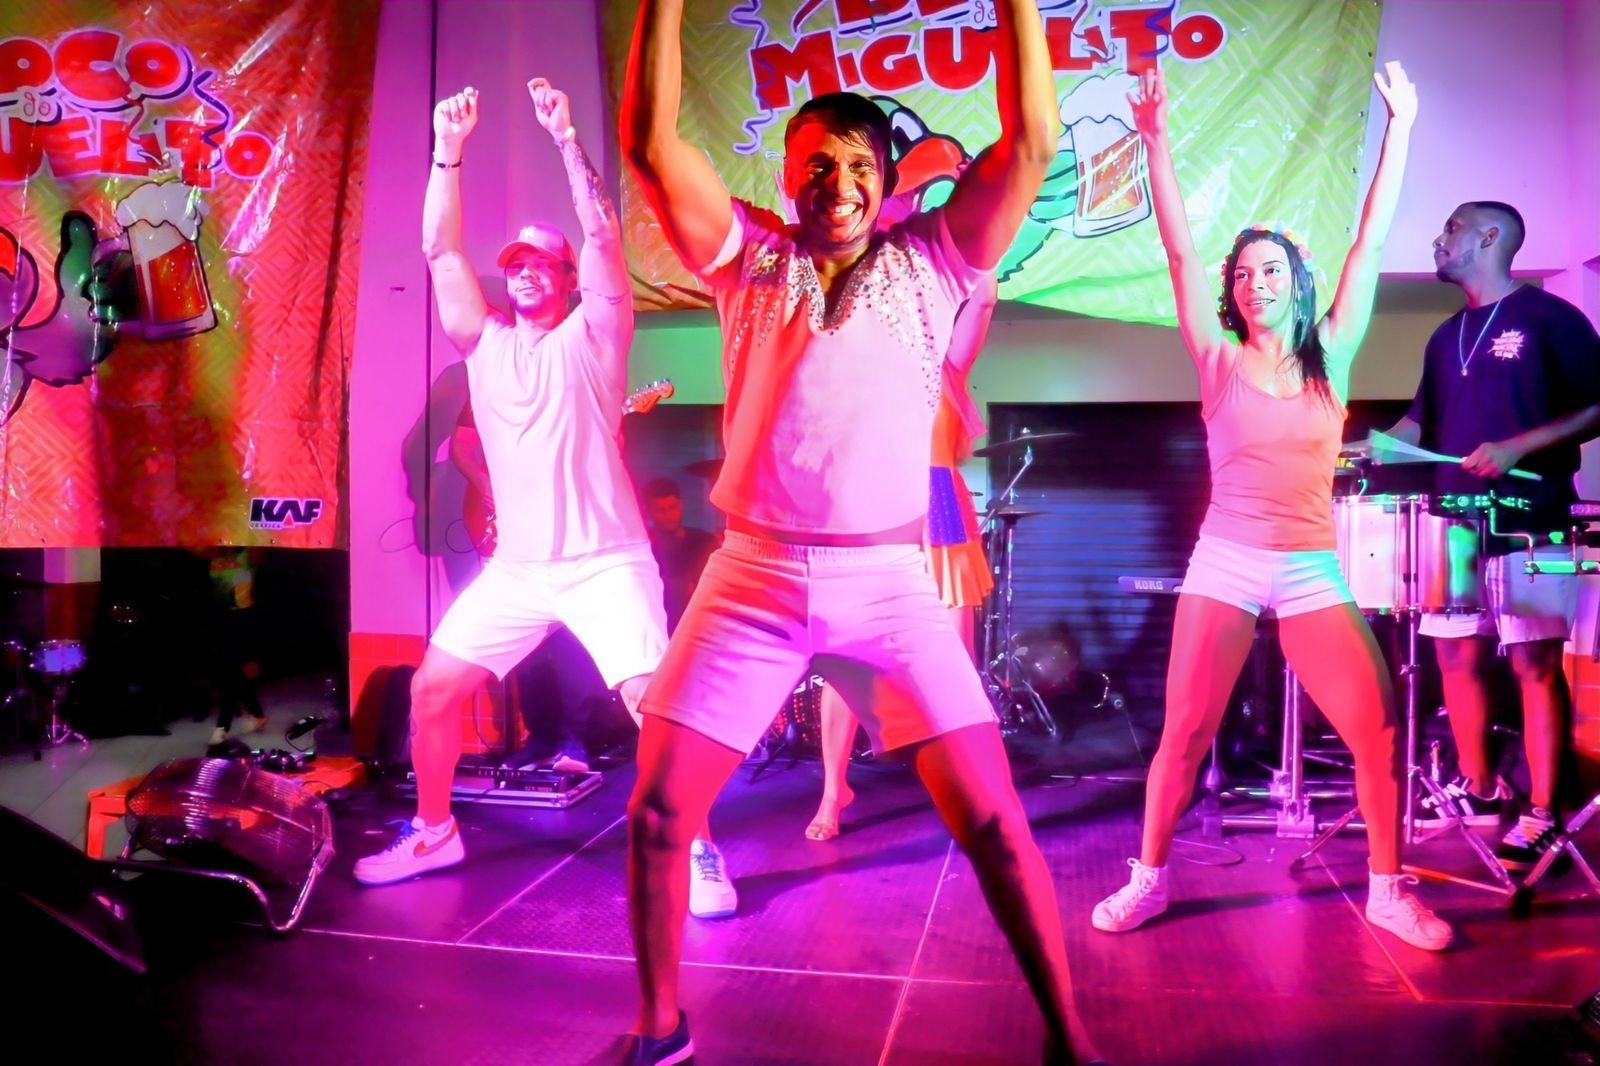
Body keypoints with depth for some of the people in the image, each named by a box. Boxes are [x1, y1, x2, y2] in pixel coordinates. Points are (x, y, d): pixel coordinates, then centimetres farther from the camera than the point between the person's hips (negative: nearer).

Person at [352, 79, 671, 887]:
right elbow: (439, 249, 6)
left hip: (604, 563, -5)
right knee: (431, 690, 6)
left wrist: (565, 136, -15)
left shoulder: (592, 334, 1)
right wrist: (449, 149, -1)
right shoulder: (485, 341, 11)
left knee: (655, 706, -15)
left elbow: (603, 232, -11)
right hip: (515, 568, 5)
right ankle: (434, 833, 26)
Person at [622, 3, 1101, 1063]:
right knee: (659, 812, 3)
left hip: (889, 583, -1)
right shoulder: (752, 257, 7)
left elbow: (1032, 144, -2)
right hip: (753, 578, 2)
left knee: (991, 816, -5)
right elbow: (651, 142, -1)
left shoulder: (930, 262, 6)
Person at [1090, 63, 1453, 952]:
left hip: (1312, 572, 2)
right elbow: (1179, 252, -3)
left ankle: (1387, 890, 15)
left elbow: (1370, 245, 5)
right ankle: (1148, 879, 14)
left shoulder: (1329, 358, 8)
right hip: (1225, 564, -2)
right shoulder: (1220, 362, 3)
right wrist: (1155, 141, -7)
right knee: (1183, 734, -2)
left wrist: (1399, 128, 5)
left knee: (1380, 731, -3)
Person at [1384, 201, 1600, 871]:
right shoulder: (1447, 337, 18)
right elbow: (1422, 422, 23)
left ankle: (1543, 815, 2)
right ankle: (1477, 788, 21)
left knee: (1536, 665, -4)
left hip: (1530, 526, -6)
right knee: (1457, 657, 7)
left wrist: (1517, 447, -17)